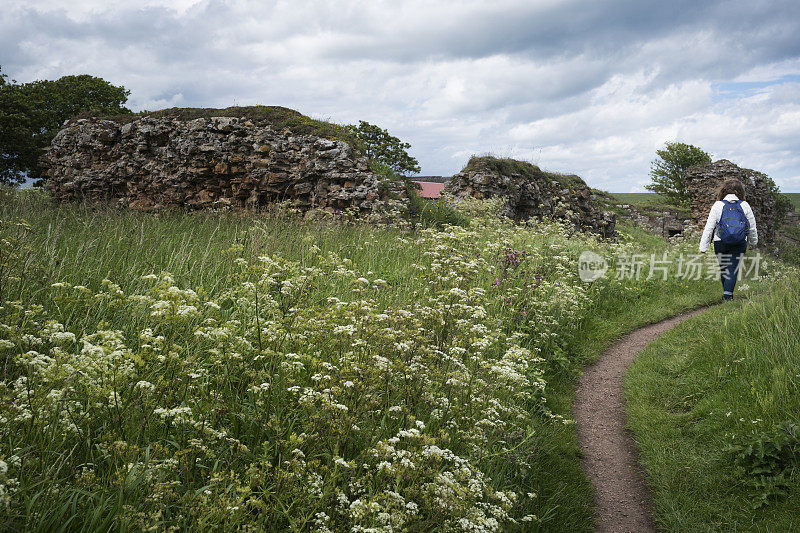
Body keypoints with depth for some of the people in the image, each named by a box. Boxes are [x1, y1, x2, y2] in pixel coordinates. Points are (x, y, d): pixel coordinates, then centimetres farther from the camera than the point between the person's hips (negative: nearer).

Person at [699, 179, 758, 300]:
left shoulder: (718, 205, -2)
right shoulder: (745, 206, 2)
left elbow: (709, 227, -5)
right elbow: (752, 227, 12)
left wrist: (703, 247, -2)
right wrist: (753, 242, 29)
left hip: (720, 243, 0)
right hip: (739, 245, 0)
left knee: (724, 269, 15)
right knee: (733, 270, 1)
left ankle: (726, 294, 24)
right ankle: (728, 294, -13)